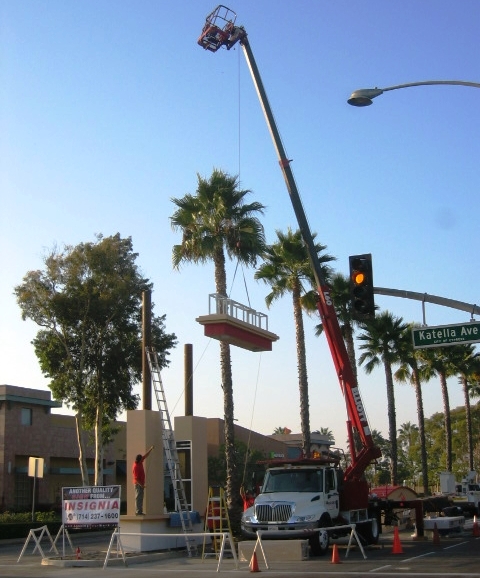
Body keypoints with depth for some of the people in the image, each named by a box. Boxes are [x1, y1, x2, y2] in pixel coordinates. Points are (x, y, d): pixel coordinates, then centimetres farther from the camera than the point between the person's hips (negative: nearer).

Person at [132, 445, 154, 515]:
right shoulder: (136, 466, -22)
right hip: (138, 484, -9)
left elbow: (145, 456, 17)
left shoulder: (140, 462, 4)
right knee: (138, 497, -8)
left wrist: (151, 449, 18)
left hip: (141, 483, 9)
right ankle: (138, 511, -7)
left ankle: (140, 511, 14)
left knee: (140, 498, 11)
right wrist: (141, 485, -23)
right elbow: (136, 478, -23)